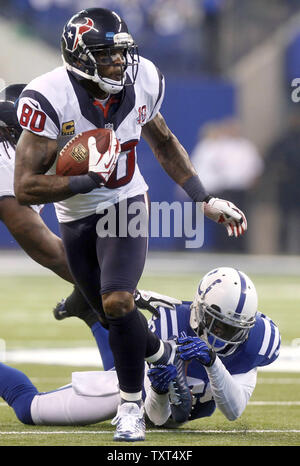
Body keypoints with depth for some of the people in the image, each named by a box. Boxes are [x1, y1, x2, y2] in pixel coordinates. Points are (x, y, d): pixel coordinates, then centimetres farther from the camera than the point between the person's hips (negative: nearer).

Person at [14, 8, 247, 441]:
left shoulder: (143, 80, -13)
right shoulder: (49, 99, -27)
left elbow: (163, 143, 9)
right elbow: (26, 187, -26)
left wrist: (206, 200, 9)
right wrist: (90, 180, -34)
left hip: (126, 204, 0)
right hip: (76, 218, 0)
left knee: (117, 301, -20)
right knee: (113, 314, 11)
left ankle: (131, 405, -4)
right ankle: (164, 354, 44)